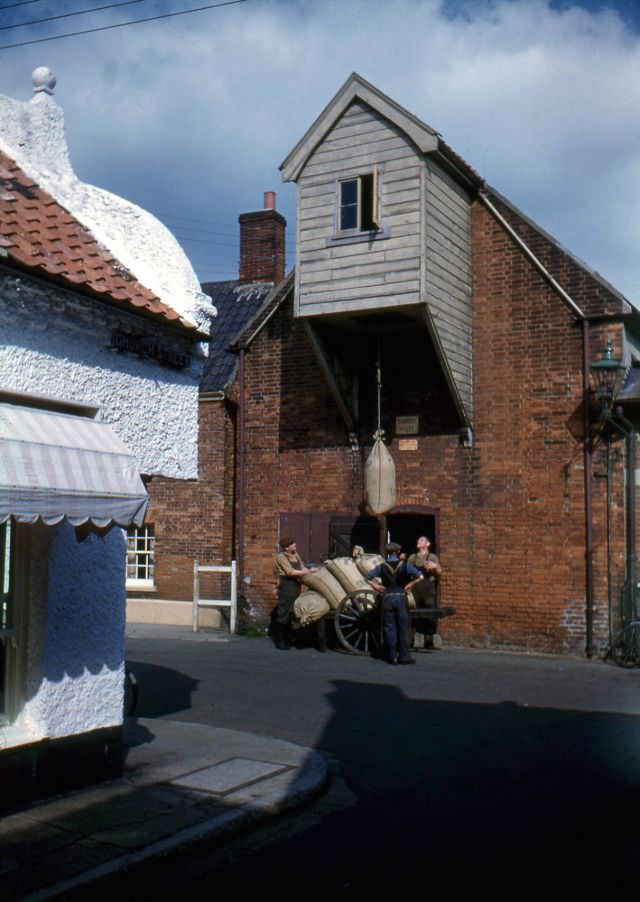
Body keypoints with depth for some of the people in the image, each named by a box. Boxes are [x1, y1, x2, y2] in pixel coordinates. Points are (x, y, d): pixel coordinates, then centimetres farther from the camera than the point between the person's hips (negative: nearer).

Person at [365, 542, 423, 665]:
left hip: (387, 598, 1)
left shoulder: (382, 566, 3)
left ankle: (392, 656, 7)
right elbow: (420, 577, -8)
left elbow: (367, 577, 1)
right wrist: (410, 585, 2)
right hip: (401, 597, -1)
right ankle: (404, 656, 6)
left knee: (389, 628, 7)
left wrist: (376, 587, 8)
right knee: (403, 628, 6)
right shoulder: (405, 565, 0)